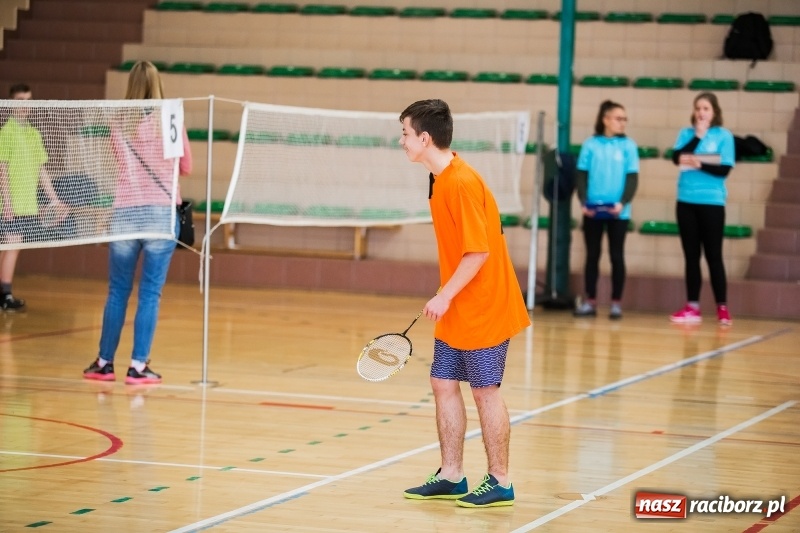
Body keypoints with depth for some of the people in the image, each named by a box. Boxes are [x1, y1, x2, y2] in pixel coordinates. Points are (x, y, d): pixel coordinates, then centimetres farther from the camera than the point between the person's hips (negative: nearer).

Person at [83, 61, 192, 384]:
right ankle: (138, 366, -2)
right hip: (160, 211, -2)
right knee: (149, 293, 0)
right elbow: (186, 167, 8)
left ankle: (104, 363, 16)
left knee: (118, 291, 12)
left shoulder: (118, 124, 4)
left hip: (124, 213, 2)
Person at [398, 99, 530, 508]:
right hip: (457, 312, 9)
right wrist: (446, 299, 15)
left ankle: (499, 483, 9)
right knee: (444, 383, 10)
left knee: (485, 391, -1)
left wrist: (445, 296, -20)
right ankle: (451, 477, 18)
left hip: (482, 309, -9)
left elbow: (479, 250, -23)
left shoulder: (462, 183, -21)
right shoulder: (439, 180, 8)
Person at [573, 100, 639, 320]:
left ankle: (616, 303, 7)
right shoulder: (590, 144, 3)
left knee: (617, 256, 2)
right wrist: (583, 202, -10)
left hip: (618, 212, -1)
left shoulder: (628, 145, 1)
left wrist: (622, 203, -16)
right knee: (592, 255, 6)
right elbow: (581, 175, 4)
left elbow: (632, 177, -2)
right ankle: (590, 301, 12)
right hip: (593, 210, 1)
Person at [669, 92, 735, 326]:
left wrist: (698, 164, -16)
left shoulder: (724, 135, 0)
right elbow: (677, 157, -8)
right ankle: (692, 307, 9)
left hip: (712, 202, -3)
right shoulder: (686, 134, 8)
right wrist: (698, 136, -11)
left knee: (713, 255, -2)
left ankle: (722, 308, 2)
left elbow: (725, 169, -8)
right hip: (686, 201, 3)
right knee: (691, 256, 6)